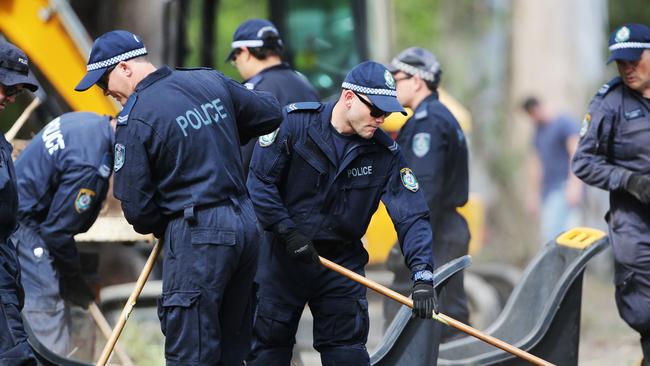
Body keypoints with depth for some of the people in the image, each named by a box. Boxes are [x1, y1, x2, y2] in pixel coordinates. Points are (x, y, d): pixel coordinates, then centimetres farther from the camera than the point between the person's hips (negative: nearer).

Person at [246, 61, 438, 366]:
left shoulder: (386, 153, -9)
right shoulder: (295, 122, -14)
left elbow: (411, 216, -14)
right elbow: (260, 181, -12)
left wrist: (422, 275, -27)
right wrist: (288, 232, -18)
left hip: (342, 259, 1)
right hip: (283, 257, -1)